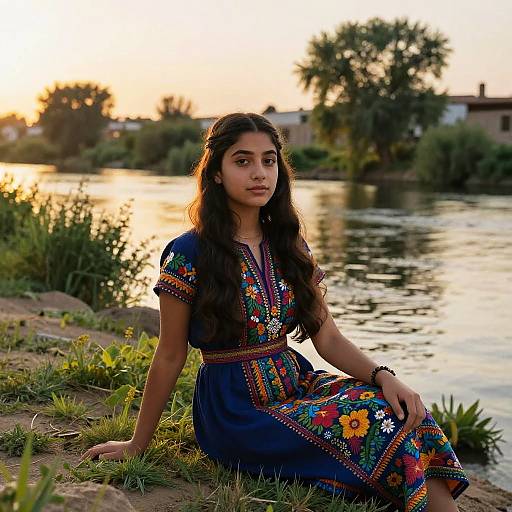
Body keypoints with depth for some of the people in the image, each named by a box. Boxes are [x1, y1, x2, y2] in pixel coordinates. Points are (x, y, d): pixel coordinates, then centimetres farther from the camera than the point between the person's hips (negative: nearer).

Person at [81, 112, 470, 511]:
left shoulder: (290, 247, 7)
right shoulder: (188, 254, -10)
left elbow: (328, 338, 5)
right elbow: (170, 357, -4)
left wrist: (383, 376, -12)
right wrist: (138, 443, 2)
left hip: (298, 385, 6)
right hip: (236, 414, -5)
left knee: (399, 407, -21)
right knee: (384, 422, -21)